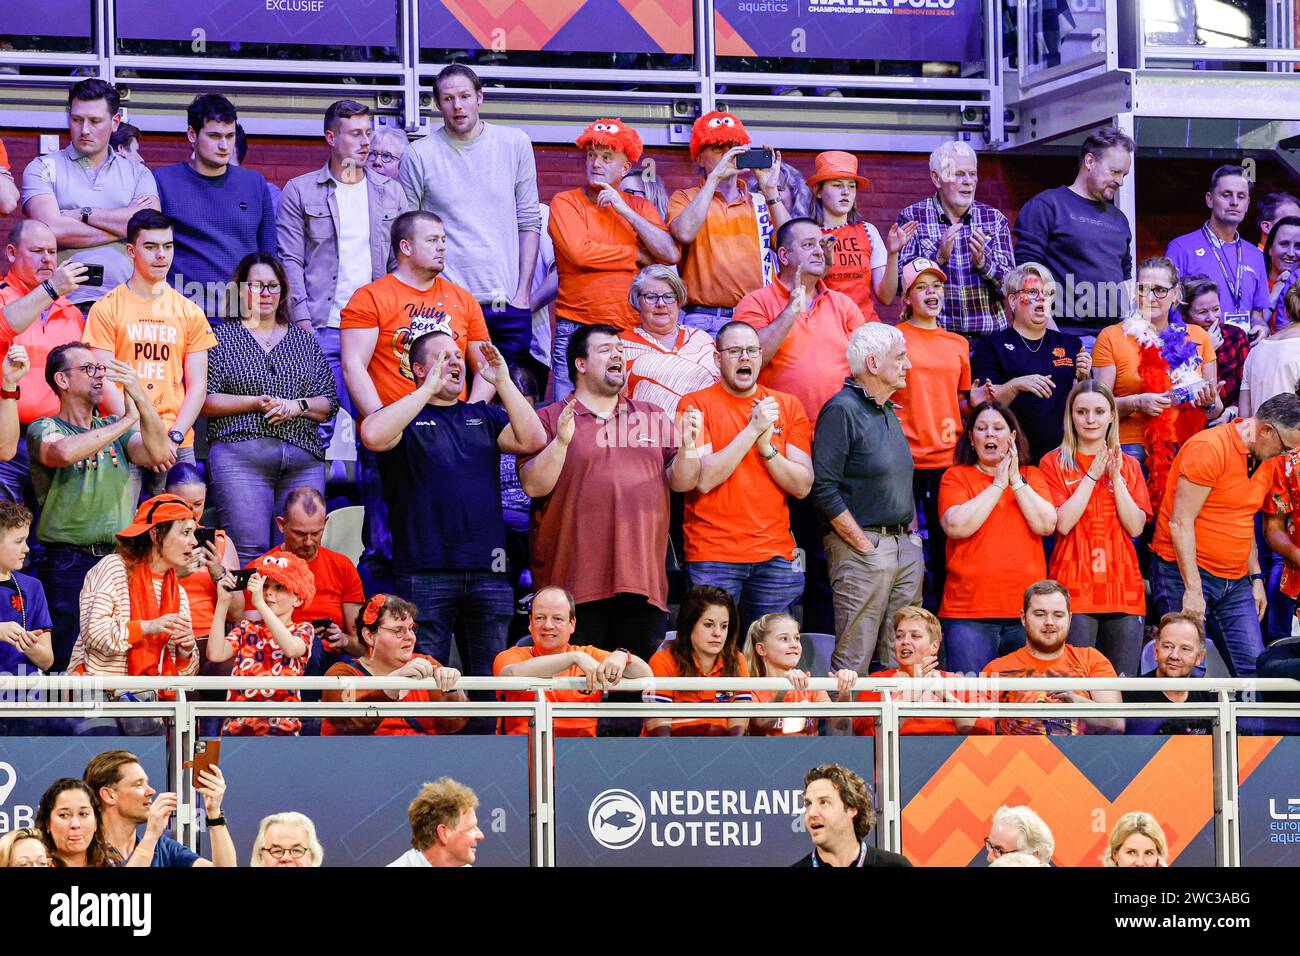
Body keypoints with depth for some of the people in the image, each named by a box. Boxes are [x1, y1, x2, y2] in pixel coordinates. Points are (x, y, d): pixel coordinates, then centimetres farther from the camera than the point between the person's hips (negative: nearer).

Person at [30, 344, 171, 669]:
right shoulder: (45, 429, 2)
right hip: (69, 565, -4)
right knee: (69, 664, -8)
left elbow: (159, 454, 0)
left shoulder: (115, 428, 17)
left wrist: (140, 398, -13)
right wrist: (126, 421, -11)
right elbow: (63, 452, -22)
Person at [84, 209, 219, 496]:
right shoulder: (107, 309, 4)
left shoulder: (190, 313, 12)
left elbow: (197, 386, 10)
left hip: (177, 447, 3)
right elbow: (104, 383, -2)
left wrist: (174, 437, -5)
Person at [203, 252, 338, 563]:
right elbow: (204, 401, 1)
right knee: (249, 553, -13)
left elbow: (330, 404, 16)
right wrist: (255, 403, -10)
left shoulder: (304, 340, 19)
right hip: (240, 453, -3)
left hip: (304, 459, 3)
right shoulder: (221, 337, 10)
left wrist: (298, 406, -4)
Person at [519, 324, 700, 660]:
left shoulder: (653, 417, 18)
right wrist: (561, 441, -18)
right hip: (576, 586, -4)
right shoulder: (551, 418, 5)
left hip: (643, 583, 4)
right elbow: (533, 486, -5)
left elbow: (682, 482, 13)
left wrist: (687, 446, -6)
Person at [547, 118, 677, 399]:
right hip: (577, 331, -3)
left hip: (632, 331, 3)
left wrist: (625, 211, -4)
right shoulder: (565, 202, 5)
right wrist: (638, 255, 1)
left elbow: (670, 255, 1)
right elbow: (579, 252, -12)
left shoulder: (639, 207, 15)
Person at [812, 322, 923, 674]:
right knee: (853, 661, -9)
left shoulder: (888, 412, 18)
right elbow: (824, 488, -16)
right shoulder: (842, 410, -10)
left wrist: (911, 533, 11)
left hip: (906, 548, 9)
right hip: (862, 546, -9)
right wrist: (863, 545, -16)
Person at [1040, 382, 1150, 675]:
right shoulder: (1054, 463, 5)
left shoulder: (1129, 465, 14)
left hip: (1123, 588, 3)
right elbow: (1063, 523, -7)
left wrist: (1115, 476, -4)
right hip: (1074, 589, -3)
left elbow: (1136, 527, 3)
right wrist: (1092, 476, -6)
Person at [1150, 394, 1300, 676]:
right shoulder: (1209, 448, -15)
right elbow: (1181, 523, -17)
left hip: (1235, 582, 8)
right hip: (1184, 572, -8)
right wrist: (1193, 589, -20)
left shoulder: (1264, 461, 12)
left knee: (1255, 670, -3)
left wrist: (1256, 577, 17)